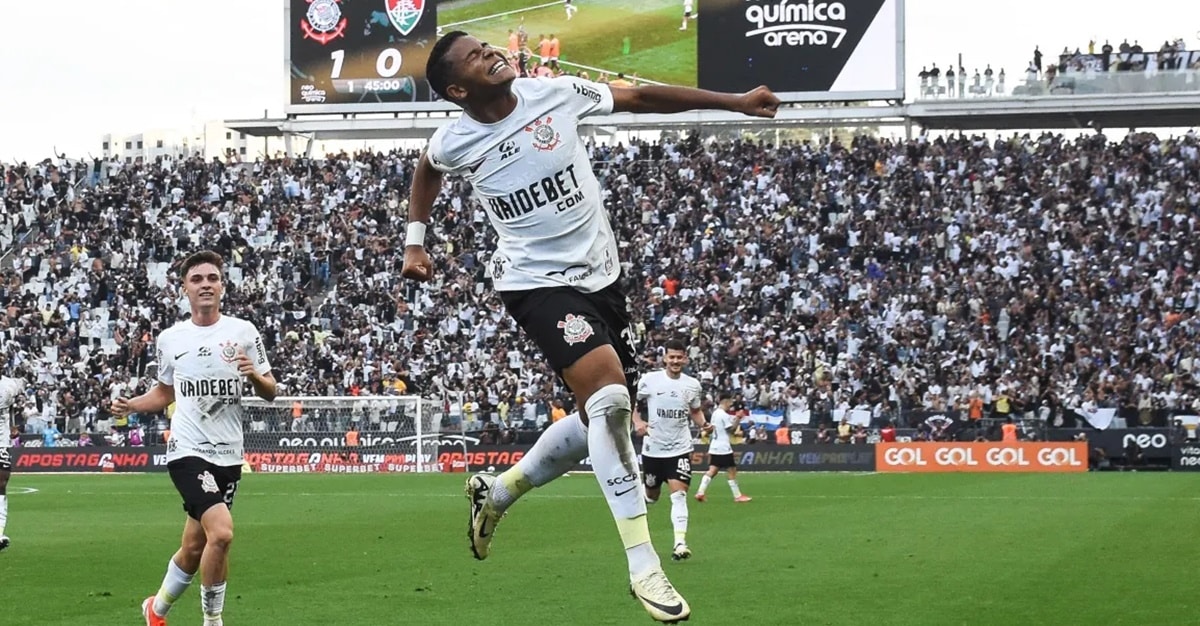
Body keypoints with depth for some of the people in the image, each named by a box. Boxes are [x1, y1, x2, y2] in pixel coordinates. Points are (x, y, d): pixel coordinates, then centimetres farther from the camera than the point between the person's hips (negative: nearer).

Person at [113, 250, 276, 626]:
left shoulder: (242, 332, 3)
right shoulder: (170, 339, 5)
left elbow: (270, 393, 4)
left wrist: (254, 374, -17)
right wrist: (130, 405, 2)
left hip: (228, 455, 3)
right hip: (188, 452, -3)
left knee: (194, 548, 13)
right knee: (221, 532, -23)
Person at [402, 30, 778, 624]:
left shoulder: (554, 93, -6)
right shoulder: (453, 143, -9)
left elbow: (641, 97, 2)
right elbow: (426, 171, 17)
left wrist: (736, 101, 2)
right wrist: (415, 243, 15)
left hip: (600, 273, 5)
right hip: (537, 282, -5)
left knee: (601, 417, 10)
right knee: (608, 392, -25)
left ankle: (497, 492, 36)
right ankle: (643, 566, -21)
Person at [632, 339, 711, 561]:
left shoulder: (693, 385, 3)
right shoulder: (649, 380, -5)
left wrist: (703, 424, -2)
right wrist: (637, 421, -13)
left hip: (680, 448, 0)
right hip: (653, 448, 0)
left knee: (679, 493, -16)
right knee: (651, 496, 13)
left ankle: (680, 543, -20)